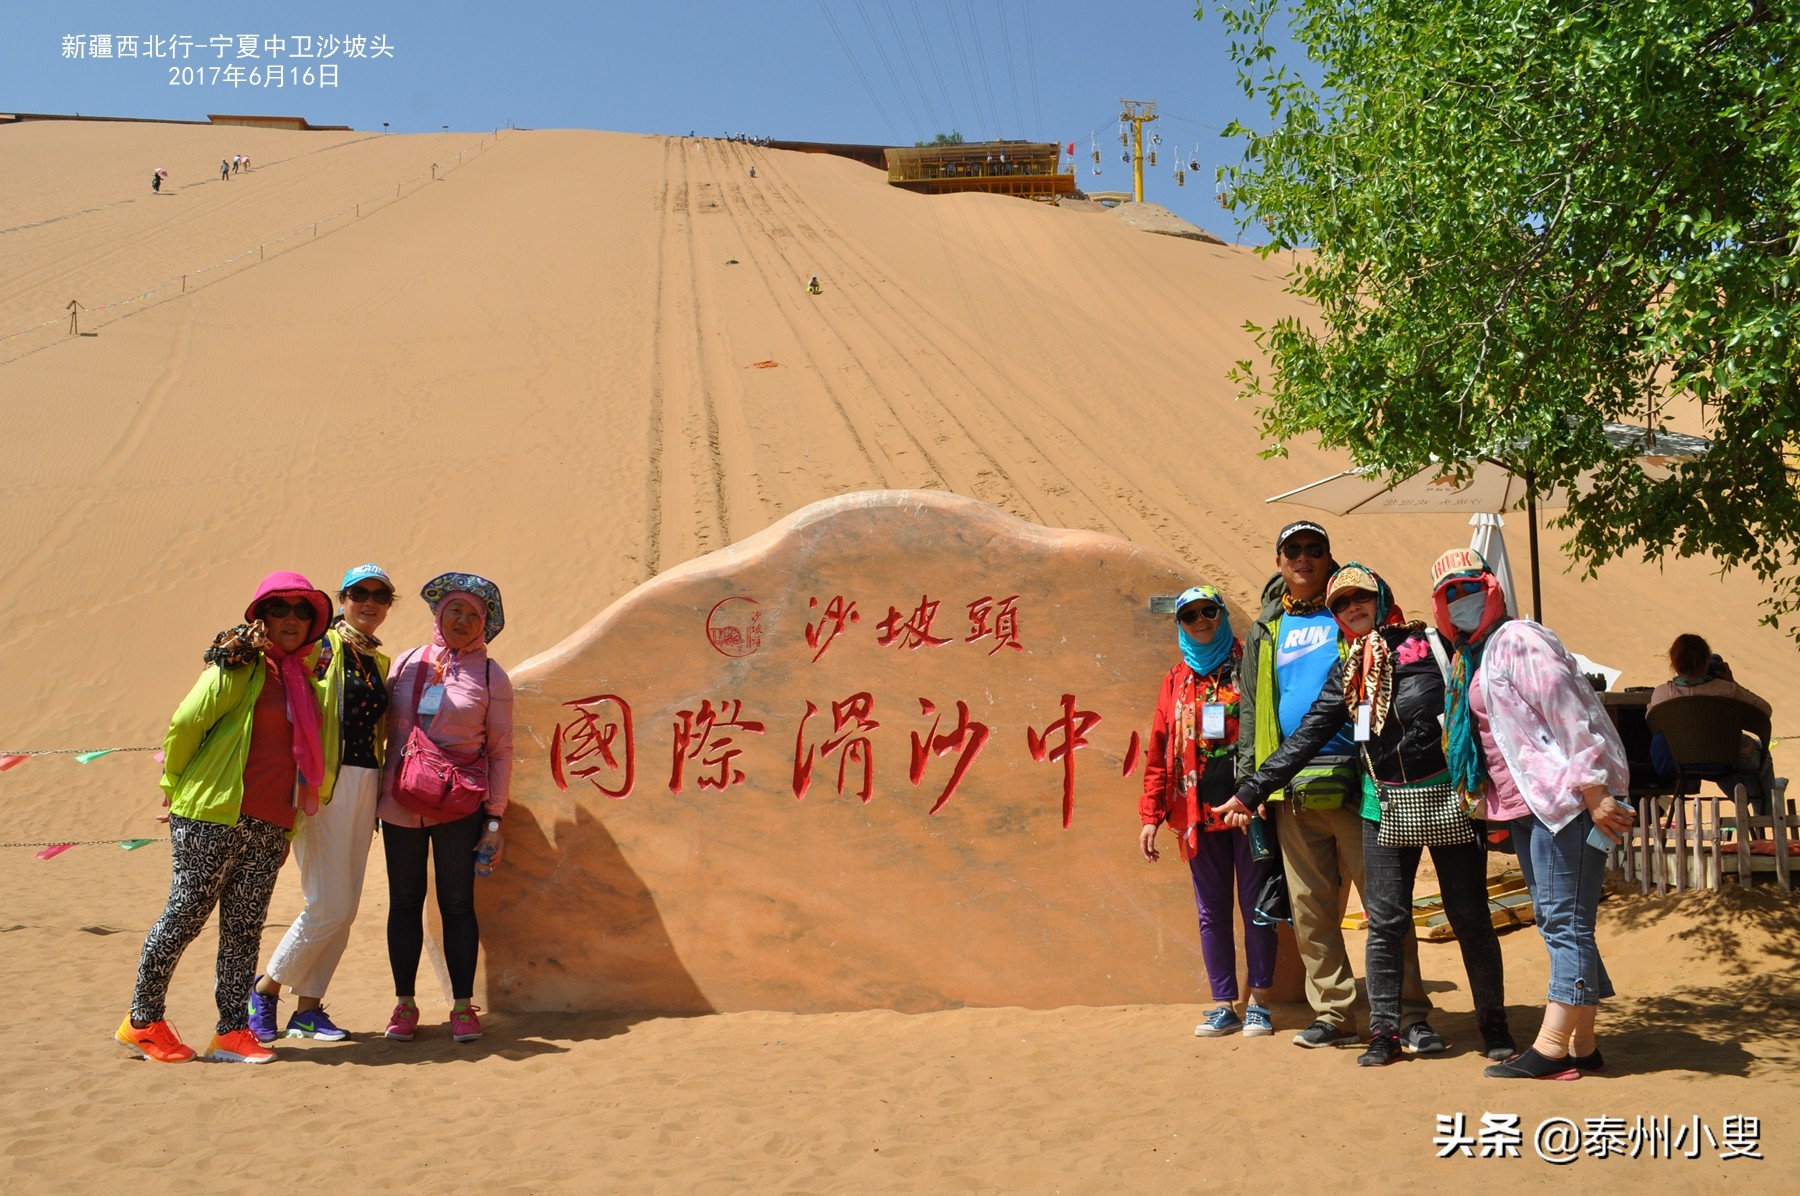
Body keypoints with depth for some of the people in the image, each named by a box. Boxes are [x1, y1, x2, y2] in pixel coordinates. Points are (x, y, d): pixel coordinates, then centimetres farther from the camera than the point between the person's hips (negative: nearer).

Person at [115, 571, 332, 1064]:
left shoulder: (300, 676, 15)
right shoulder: (239, 664, -6)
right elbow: (185, 722, -8)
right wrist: (174, 784, 1)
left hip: (270, 828, 6)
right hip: (213, 819, -6)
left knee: (244, 929, 7)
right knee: (185, 916, 2)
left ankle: (232, 1031, 13)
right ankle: (142, 1021, 17)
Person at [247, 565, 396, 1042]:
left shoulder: (379, 661, 16)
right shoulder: (322, 645, -4)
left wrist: (380, 791, 14)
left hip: (365, 784, 7)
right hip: (325, 784, -7)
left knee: (345, 908, 7)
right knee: (329, 904, -7)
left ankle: (307, 1008, 17)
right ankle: (266, 987, 14)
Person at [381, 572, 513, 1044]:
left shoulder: (490, 677, 0)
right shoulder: (406, 664, 7)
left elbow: (500, 752, 2)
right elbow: (385, 730, 14)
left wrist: (494, 818, -3)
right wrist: (373, 795, 12)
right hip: (400, 804, 3)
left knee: (457, 903, 1)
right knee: (404, 901, 8)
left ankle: (463, 1006, 11)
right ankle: (404, 1004, 19)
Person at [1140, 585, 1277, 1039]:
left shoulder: (1249, 668, 1)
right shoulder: (1176, 681, 12)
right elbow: (1159, 753, 11)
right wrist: (1151, 815, 6)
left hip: (1248, 807, -3)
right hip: (1198, 813, 4)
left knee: (1255, 907, 4)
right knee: (1212, 912, 8)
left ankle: (1260, 1003, 15)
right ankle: (1224, 1006, 17)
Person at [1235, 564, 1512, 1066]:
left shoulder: (1429, 645, -1)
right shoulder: (1347, 674, 10)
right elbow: (1306, 737, 11)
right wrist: (1251, 790, 9)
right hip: (1383, 806, 3)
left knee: (1470, 918, 5)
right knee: (1386, 922, 0)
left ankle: (1494, 1026, 19)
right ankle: (1385, 1031, 8)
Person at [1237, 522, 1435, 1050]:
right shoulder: (1266, 631, 16)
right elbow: (1251, 712, 19)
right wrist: (1251, 782, 10)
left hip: (1355, 780, -4)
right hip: (1292, 788, 4)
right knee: (1310, 908, 7)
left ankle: (1409, 1015, 4)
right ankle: (1334, 1014, 17)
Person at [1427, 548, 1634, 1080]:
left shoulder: (1517, 640, -10)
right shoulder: (1471, 658, 18)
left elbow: (1568, 716, -17)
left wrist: (1594, 796, -21)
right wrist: (1496, 804, 19)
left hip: (1563, 795, -10)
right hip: (1526, 804, 10)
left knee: (1565, 921, -7)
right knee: (1556, 921, 11)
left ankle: (1552, 1046, -6)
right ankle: (1582, 1044, 17)